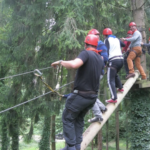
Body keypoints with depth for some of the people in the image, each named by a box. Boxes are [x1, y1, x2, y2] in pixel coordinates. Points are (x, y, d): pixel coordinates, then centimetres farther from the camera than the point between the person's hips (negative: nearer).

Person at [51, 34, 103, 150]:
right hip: (93, 96, 7)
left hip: (80, 95, -7)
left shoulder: (86, 53, -14)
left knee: (68, 119, 8)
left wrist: (61, 62, -17)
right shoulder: (100, 59, 10)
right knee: (79, 119, 23)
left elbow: (74, 64, -34)